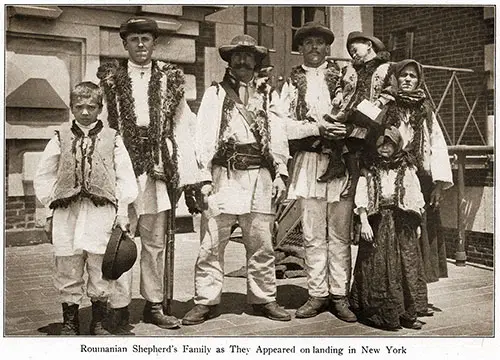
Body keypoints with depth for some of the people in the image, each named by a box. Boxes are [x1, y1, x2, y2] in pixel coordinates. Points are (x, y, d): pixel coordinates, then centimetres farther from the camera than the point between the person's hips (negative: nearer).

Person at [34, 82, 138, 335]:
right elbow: (43, 177, 13)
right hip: (66, 213, 1)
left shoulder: (112, 139, 5)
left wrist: (122, 212, 1)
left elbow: (125, 178, 5)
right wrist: (51, 205, 7)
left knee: (100, 271, 4)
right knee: (68, 273, 7)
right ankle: (70, 322, 23)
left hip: (101, 212, -1)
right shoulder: (60, 138, 8)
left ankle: (99, 323, 20)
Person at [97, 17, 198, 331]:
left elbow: (182, 127, 7)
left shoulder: (170, 79, 11)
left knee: (155, 241, 9)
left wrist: (188, 174, -2)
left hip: (158, 167, 2)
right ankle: (120, 308, 7)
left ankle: (154, 305, 20)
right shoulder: (109, 78, 8)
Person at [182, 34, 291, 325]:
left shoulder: (267, 94, 16)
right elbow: (204, 136, 3)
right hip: (224, 175, -2)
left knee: (262, 244, 7)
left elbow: (278, 135, 12)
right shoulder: (215, 93, 10)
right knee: (211, 244, -2)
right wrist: (205, 177, -6)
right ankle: (206, 301, 9)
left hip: (260, 176, 2)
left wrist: (280, 174, 2)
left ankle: (264, 298, 20)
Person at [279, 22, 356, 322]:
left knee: (340, 234, 2)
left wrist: (347, 129, -13)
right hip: (308, 162, 0)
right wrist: (318, 128, -12)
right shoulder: (293, 82, 12)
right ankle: (317, 294, 13)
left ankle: (340, 295, 10)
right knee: (313, 235, 3)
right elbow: (283, 123, 0)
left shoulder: (342, 78, 12)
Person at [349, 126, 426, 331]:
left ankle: (406, 314, 11)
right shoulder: (369, 170, 4)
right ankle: (380, 314, 7)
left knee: (405, 266, 2)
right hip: (377, 224, -2)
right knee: (377, 268, -2)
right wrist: (364, 222, -11)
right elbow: (361, 198, -2)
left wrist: (417, 224, 6)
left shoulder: (407, 170, 9)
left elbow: (416, 199, 10)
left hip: (402, 226, 2)